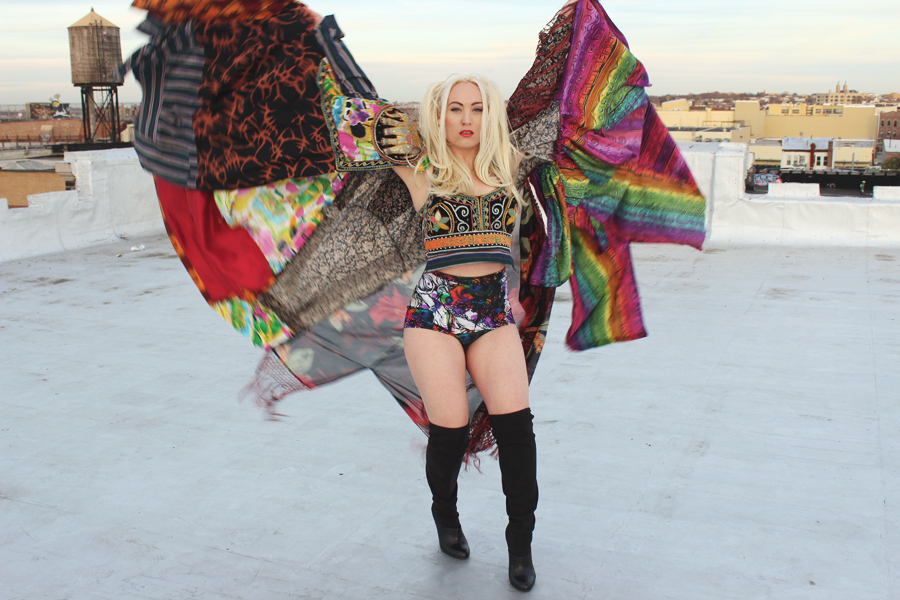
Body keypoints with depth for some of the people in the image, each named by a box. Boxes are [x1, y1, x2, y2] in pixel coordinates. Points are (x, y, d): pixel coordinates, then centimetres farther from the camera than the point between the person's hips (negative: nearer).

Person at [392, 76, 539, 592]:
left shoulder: (506, 168, 12)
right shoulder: (423, 173, 6)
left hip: (494, 310, 2)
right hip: (435, 309, -2)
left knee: (516, 424, -10)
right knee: (449, 430, -5)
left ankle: (521, 543, 8)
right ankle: (446, 517, 26)